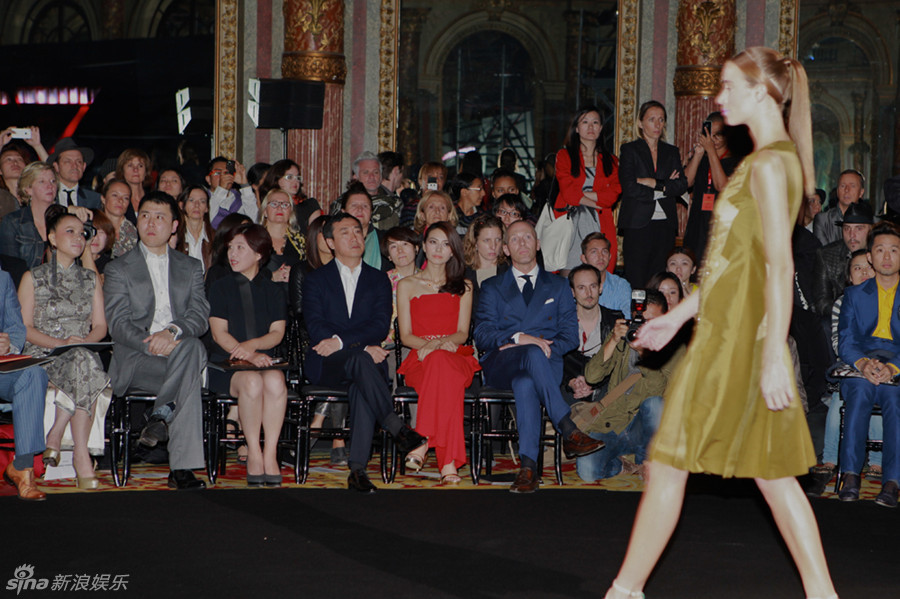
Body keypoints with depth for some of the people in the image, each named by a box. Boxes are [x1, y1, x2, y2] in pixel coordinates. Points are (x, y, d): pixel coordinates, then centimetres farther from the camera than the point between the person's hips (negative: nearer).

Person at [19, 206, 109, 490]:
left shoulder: (91, 278, 20)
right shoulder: (33, 278, 9)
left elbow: (100, 325, 13)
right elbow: (24, 328, 0)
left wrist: (84, 341, -11)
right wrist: (62, 343, -16)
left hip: (83, 353, 3)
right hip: (42, 355, -3)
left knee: (84, 362, -36)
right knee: (84, 364, -36)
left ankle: (56, 435, -27)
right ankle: (81, 456, -35)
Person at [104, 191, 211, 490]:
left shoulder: (191, 268, 21)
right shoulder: (119, 269, 12)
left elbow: (200, 317, 6)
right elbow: (118, 324, -2)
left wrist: (172, 331, -19)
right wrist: (151, 343, -22)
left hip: (180, 350, 3)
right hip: (134, 361, -3)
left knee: (191, 346, -37)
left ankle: (162, 416, -33)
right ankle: (181, 467, -39)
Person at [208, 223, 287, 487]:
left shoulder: (273, 291, 16)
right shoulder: (220, 287, 10)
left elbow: (277, 333, 6)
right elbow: (219, 333, -1)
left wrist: (253, 345, -15)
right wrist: (248, 356, -16)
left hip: (263, 359, 1)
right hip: (226, 363, -1)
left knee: (275, 381, -34)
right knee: (252, 382, -35)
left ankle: (270, 454, -28)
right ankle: (253, 453, -23)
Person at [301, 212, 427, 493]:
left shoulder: (379, 280, 17)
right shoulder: (315, 279, 13)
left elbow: (381, 326, 0)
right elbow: (315, 328, -3)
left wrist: (341, 341, -17)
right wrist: (363, 346, -16)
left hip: (366, 359, 1)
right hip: (325, 364, -1)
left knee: (361, 385, -36)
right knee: (359, 360, -37)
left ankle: (357, 468, -41)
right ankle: (398, 429, -40)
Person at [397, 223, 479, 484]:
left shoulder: (463, 287, 19)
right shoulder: (407, 285, 17)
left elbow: (462, 333, 9)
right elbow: (405, 335, 8)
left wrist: (441, 343, -13)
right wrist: (429, 345, -13)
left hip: (455, 357, 1)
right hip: (419, 359, 0)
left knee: (441, 362, -40)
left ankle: (424, 442, -45)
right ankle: (448, 462, -47)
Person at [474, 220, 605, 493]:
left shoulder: (558, 286, 23)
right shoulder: (492, 288, 21)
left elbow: (570, 336, 11)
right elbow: (482, 336, 5)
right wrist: (519, 339, -12)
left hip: (547, 365, 0)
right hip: (501, 366, 0)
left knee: (525, 383, -39)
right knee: (533, 354, -38)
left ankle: (529, 466, -46)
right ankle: (570, 432, -45)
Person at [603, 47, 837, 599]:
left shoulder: (769, 164, -14)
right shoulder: (775, 160, 16)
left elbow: (780, 265, -20)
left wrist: (774, 355, -24)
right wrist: (680, 315, 22)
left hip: (737, 334, -10)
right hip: (731, 325, 10)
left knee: (669, 461, 0)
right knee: (772, 470, 10)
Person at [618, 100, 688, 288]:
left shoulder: (671, 152, 16)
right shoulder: (629, 150, 5)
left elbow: (682, 185, 3)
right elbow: (629, 187, -9)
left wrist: (654, 183, -8)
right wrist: (664, 188, -5)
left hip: (665, 225, 4)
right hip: (638, 225, -3)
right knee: (636, 281, -7)